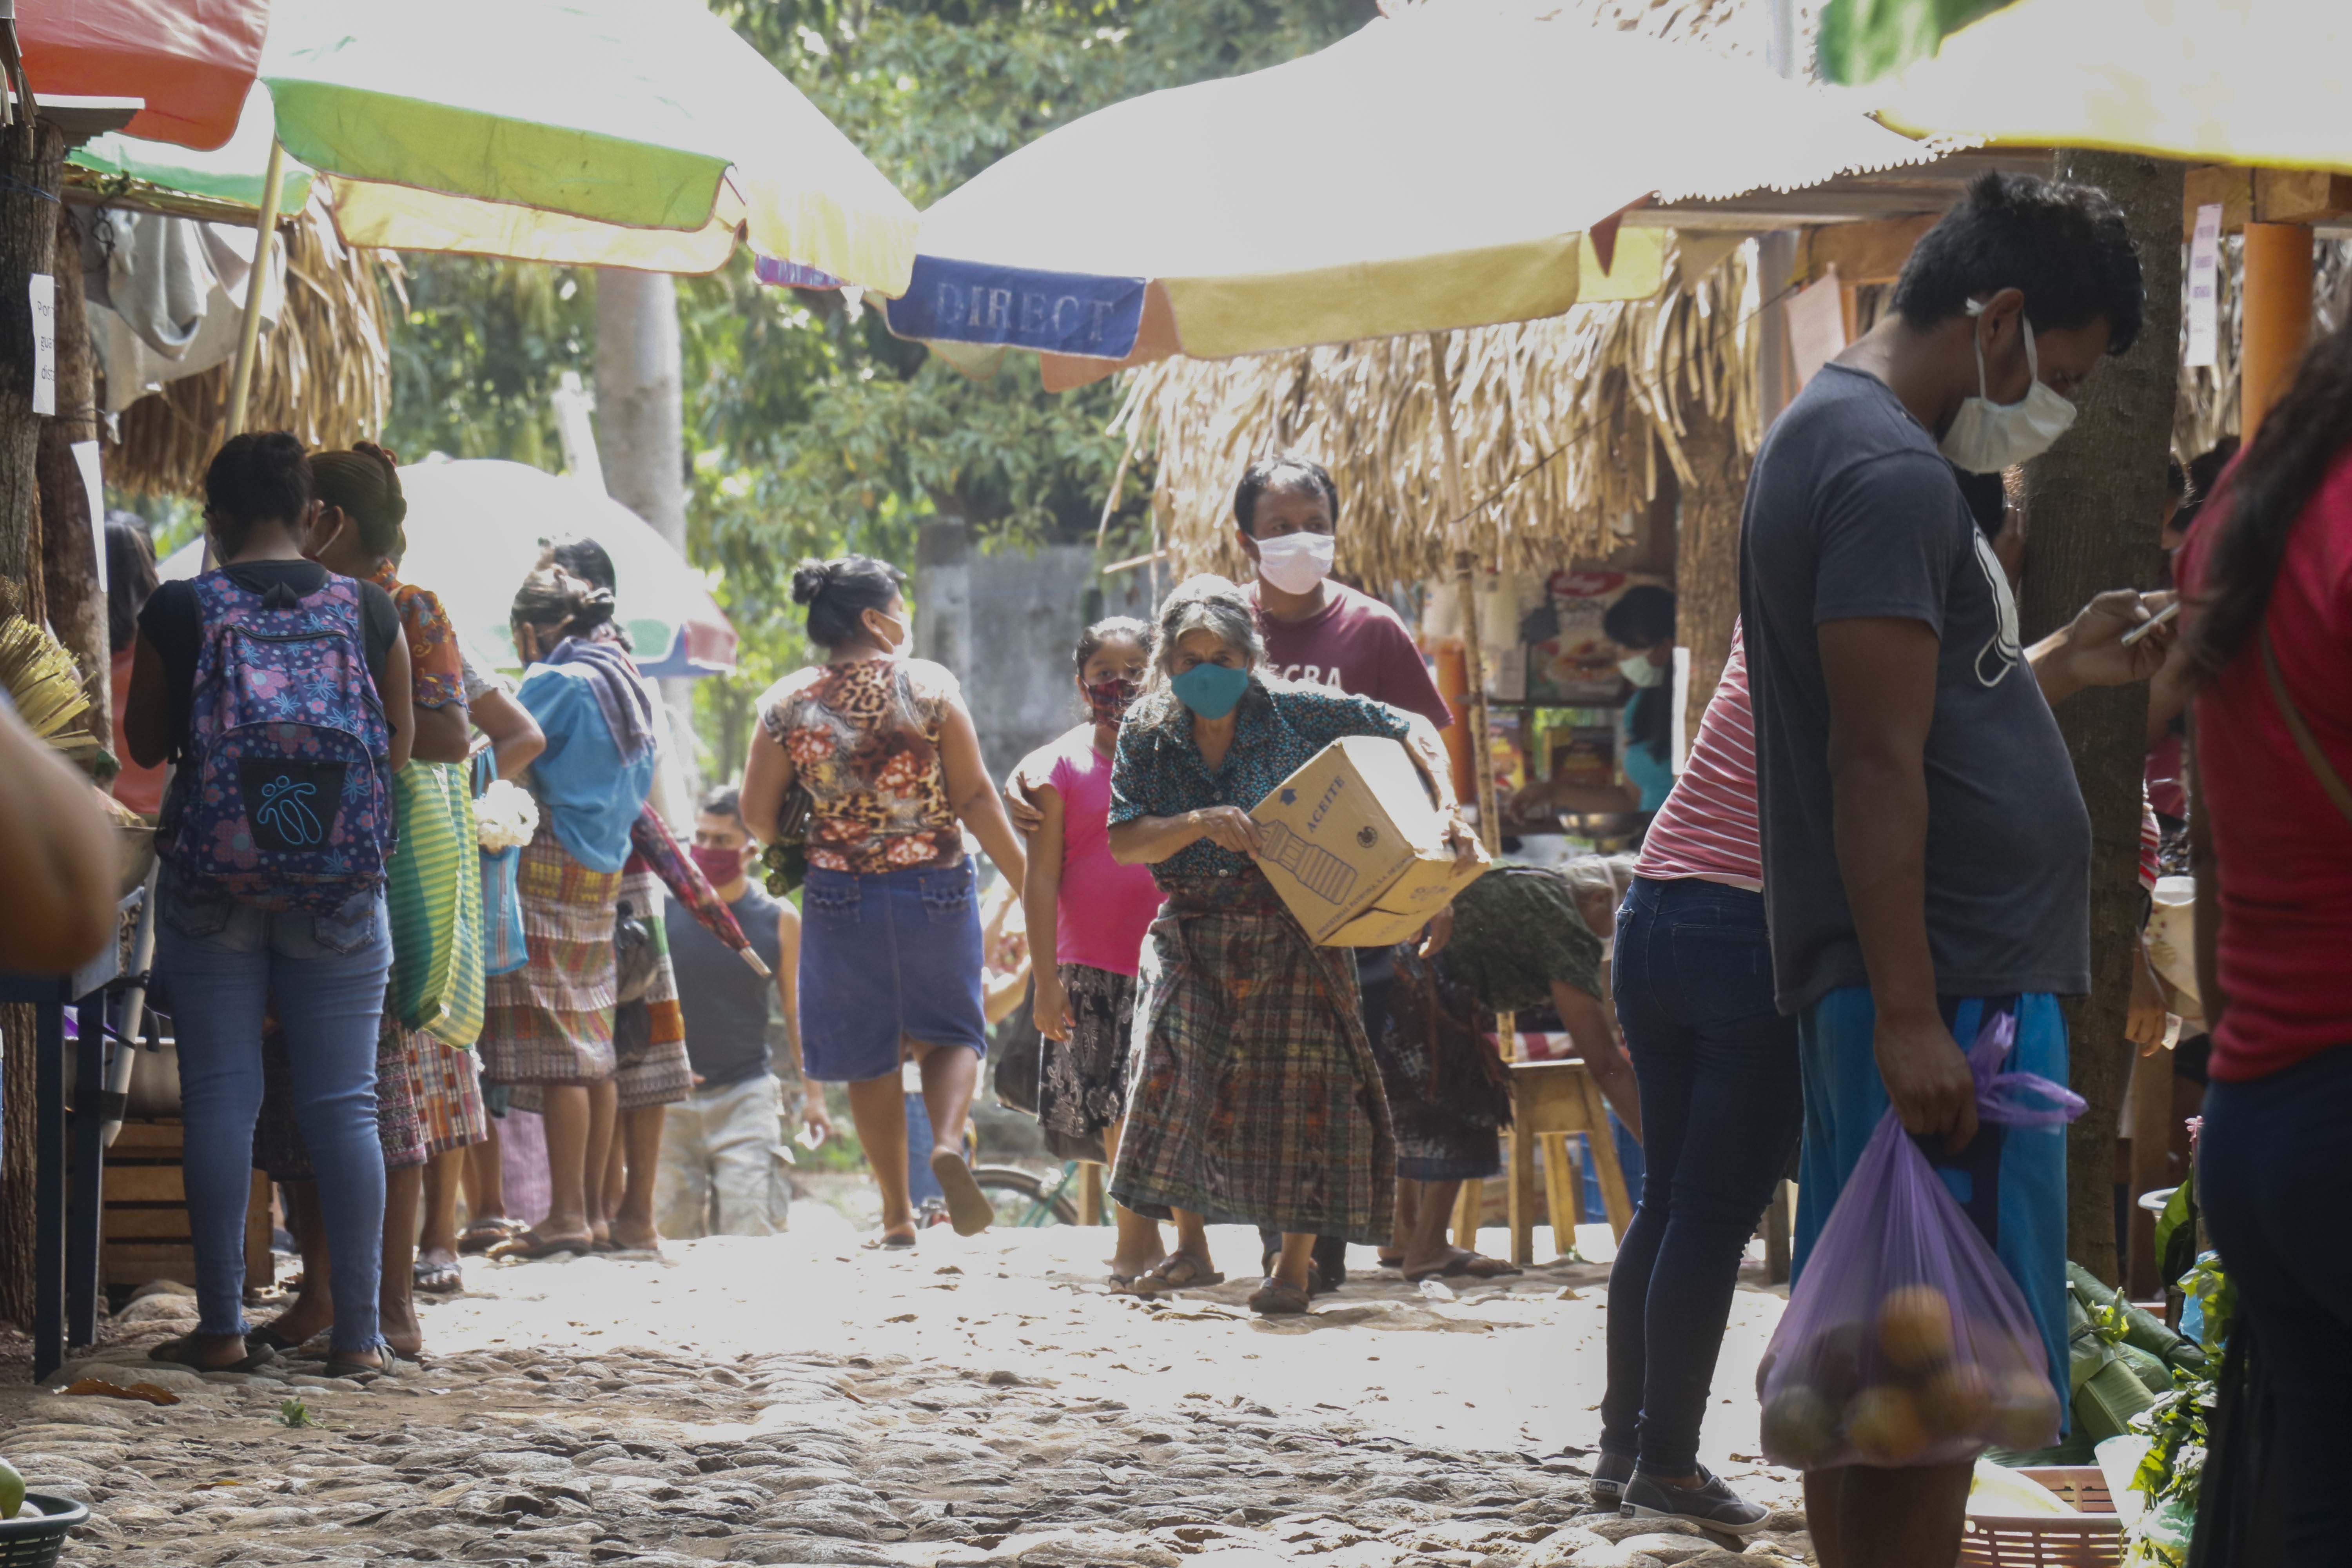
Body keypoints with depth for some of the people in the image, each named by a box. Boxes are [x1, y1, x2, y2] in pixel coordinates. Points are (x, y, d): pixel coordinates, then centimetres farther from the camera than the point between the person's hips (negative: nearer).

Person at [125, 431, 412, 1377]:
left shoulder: (180, 614, -6)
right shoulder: (369, 613, -2)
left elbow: (146, 746, 5)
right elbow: (402, 746, 8)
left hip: (210, 882, -1)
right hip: (340, 893, 1)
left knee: (220, 1095, 4)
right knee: (344, 1102, 4)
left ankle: (222, 1326, 4)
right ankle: (357, 1332, 4)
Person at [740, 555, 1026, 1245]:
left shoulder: (788, 704, -2)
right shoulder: (929, 685, -8)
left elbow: (758, 816, 1)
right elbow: (975, 796, -9)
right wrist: (1025, 878, -1)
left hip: (841, 896, 1)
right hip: (936, 887, -1)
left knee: (870, 1057, 13)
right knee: (950, 1031, 16)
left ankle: (897, 1214, 13)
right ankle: (948, 1139, -14)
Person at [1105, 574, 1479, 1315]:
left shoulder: (1295, 714, -8)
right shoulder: (1149, 735, 0)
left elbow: (1409, 732, -1)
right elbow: (1123, 844, -8)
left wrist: (1447, 809, -15)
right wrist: (1198, 824, -26)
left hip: (1292, 938, -3)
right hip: (1194, 939, 3)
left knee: (1298, 1085, -5)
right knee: (1178, 1080, -1)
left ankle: (1295, 1265, 5)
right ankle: (1190, 1248, 16)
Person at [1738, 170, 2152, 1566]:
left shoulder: (1831, 439, 18)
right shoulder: (1894, 476, -15)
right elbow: (1877, 763, -22)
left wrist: (2071, 668, 21)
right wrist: (1911, 1019, -24)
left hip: (1919, 992, 11)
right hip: (1949, 986, -11)